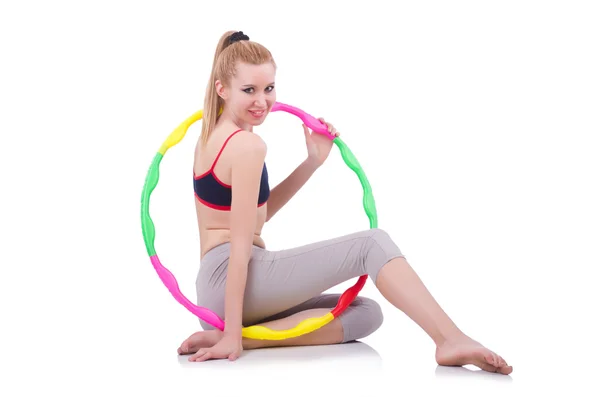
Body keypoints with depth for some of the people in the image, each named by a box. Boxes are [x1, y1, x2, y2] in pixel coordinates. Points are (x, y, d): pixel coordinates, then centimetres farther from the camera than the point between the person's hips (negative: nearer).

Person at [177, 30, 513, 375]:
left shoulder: (211, 138, 17)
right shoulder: (248, 146, -12)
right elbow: (240, 246, -17)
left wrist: (313, 162, 17)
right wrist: (231, 333, -19)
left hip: (212, 290, 10)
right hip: (232, 281, -10)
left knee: (366, 313, 7)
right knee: (372, 244, -12)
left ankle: (247, 336, -13)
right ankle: (451, 339, -27)